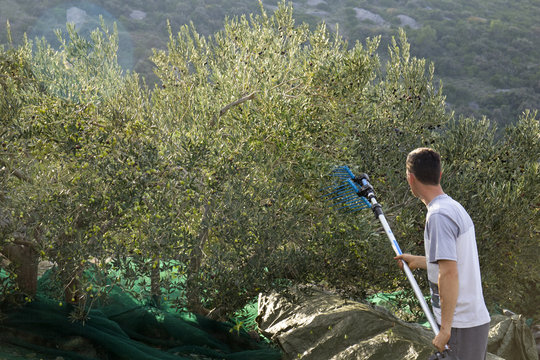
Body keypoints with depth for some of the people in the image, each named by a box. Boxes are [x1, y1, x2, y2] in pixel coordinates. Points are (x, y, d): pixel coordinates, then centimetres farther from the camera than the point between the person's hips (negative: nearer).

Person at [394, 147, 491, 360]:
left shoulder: (438, 215, -17)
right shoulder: (455, 207, 12)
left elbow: (449, 274, -23)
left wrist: (445, 328, -21)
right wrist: (417, 261, 33)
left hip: (460, 325, -9)